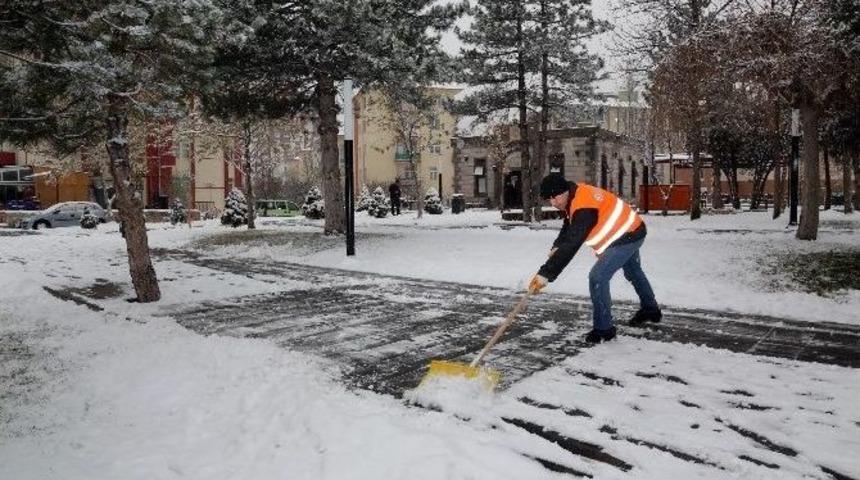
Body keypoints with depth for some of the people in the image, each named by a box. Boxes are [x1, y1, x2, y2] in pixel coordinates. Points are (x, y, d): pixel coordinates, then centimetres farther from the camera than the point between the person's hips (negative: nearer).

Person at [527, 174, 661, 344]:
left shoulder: (584, 208, -36)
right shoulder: (575, 194, -6)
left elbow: (571, 245, -43)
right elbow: (569, 225, 10)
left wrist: (546, 273, -45)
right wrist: (556, 246, -5)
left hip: (626, 237, -11)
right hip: (630, 230, 11)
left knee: (597, 277, -17)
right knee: (633, 271, 29)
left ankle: (603, 328, -4)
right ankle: (650, 310, 53)